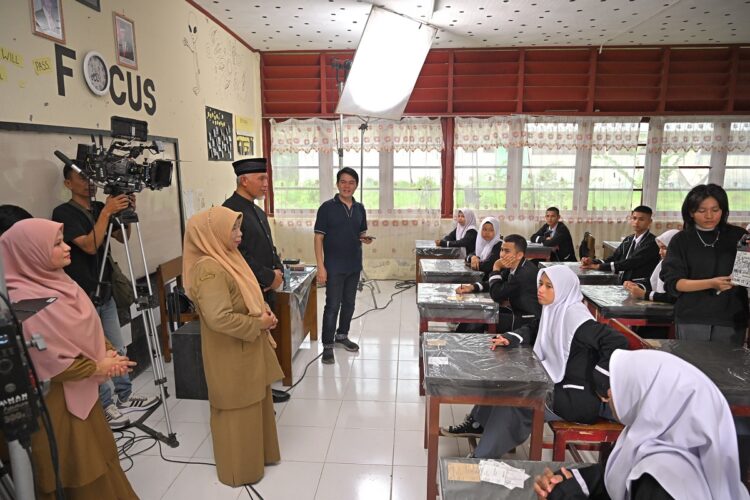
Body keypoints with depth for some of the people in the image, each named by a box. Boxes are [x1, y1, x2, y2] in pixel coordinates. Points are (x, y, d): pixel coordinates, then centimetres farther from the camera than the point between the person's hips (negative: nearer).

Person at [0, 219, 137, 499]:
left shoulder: (57, 281, 1)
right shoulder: (23, 300, -25)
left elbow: (87, 327, 11)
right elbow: (52, 364, -25)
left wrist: (108, 352, -4)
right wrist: (99, 367, -13)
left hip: (83, 391, 8)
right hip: (57, 400, -8)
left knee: (97, 454, 23)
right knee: (78, 468, 10)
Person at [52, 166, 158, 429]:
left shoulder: (99, 208, 6)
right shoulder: (63, 213, -12)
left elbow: (122, 238, 7)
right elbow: (90, 246, -22)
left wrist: (126, 212, -8)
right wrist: (107, 212, -24)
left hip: (104, 292, 6)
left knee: (117, 349, 14)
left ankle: (124, 397, 27)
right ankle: (104, 407, 16)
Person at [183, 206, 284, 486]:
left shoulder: (226, 259, 5)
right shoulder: (209, 269, -26)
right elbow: (220, 319, -32)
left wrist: (263, 308, 0)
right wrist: (258, 323, -20)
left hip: (247, 350, 9)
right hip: (231, 356, -9)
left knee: (255, 404, 23)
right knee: (238, 411, 9)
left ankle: (258, 453, 42)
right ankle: (240, 468, 29)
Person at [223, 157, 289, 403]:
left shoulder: (258, 211, 15)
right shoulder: (230, 210, -15)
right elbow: (239, 254, -21)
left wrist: (278, 271, 2)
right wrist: (270, 277, -14)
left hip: (265, 291, 9)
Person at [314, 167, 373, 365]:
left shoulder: (360, 208, 6)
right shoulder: (327, 207, -9)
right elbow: (319, 238, -10)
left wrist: (365, 239, -8)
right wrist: (321, 267, -16)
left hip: (354, 265, 5)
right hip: (334, 266, -5)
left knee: (349, 303, 16)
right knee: (332, 305, -2)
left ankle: (342, 335, 34)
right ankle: (327, 346, 9)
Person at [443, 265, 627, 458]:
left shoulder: (575, 316, -24)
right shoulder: (554, 309, 3)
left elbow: (617, 343, -30)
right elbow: (533, 329, 17)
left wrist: (598, 384, -22)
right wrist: (509, 339, -4)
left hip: (578, 398, -8)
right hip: (558, 385, 9)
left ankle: (485, 457, 6)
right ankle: (477, 424, 22)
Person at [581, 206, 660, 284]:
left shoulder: (652, 242, -9)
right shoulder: (628, 240, 14)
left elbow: (632, 262, -19)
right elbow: (613, 258, 9)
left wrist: (600, 266, -23)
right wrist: (593, 262, -12)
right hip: (622, 284, 6)